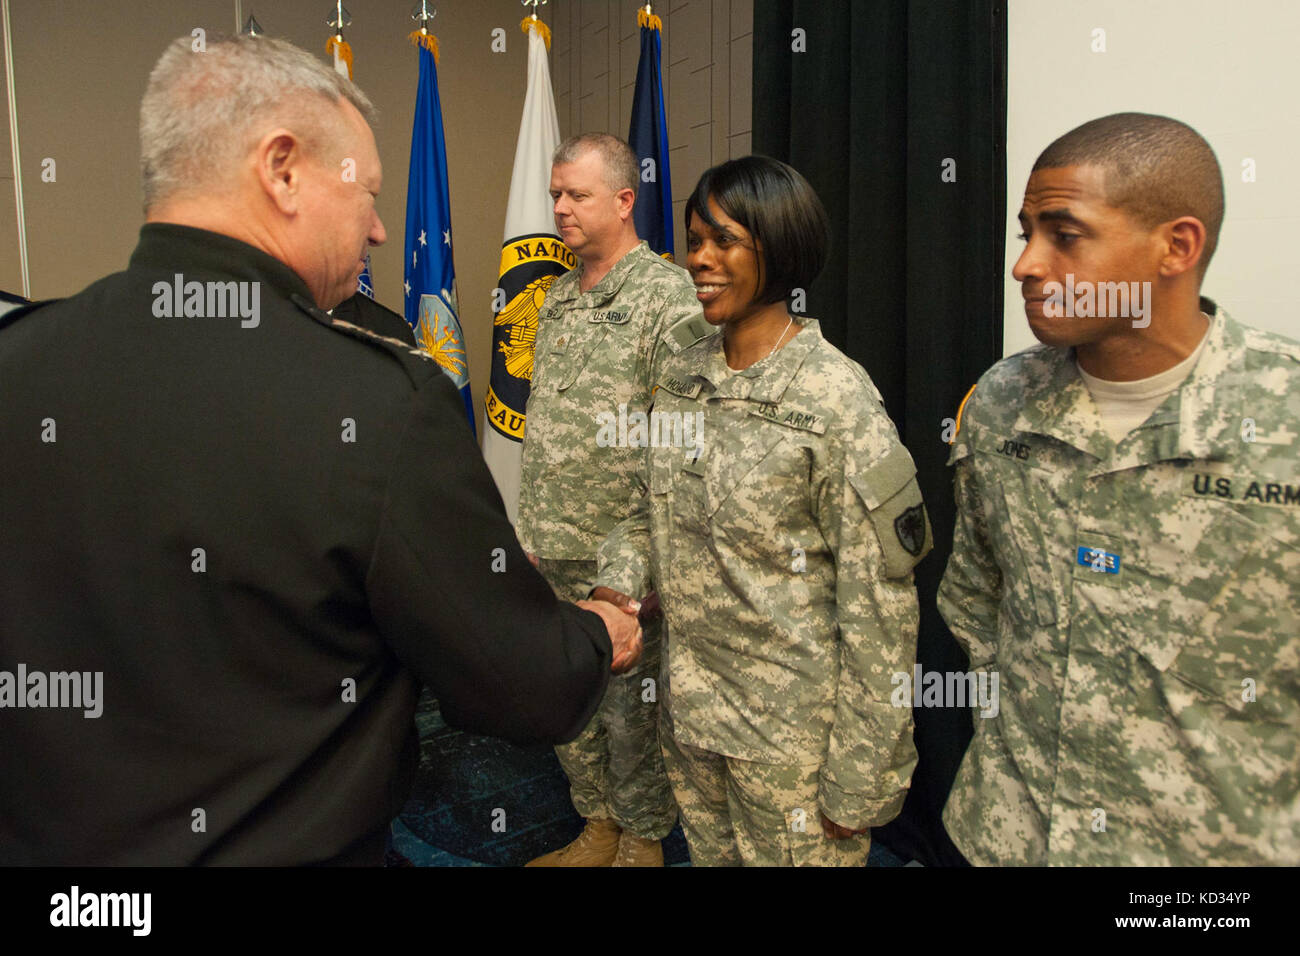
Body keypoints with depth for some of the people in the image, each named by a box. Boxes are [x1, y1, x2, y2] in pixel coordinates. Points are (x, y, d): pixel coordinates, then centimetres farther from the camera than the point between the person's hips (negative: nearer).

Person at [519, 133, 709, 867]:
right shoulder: (559, 297, 13)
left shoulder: (670, 297, -11)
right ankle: (597, 829, 37)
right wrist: (532, 528, 17)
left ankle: (643, 842, 28)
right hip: (550, 552, 8)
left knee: (632, 704, 6)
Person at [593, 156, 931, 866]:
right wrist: (617, 586, -7)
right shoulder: (680, 377, 2)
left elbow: (878, 605, -16)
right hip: (688, 706, 6)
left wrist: (858, 781, -14)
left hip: (793, 729, -6)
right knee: (708, 855, 23)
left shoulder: (838, 399, -18)